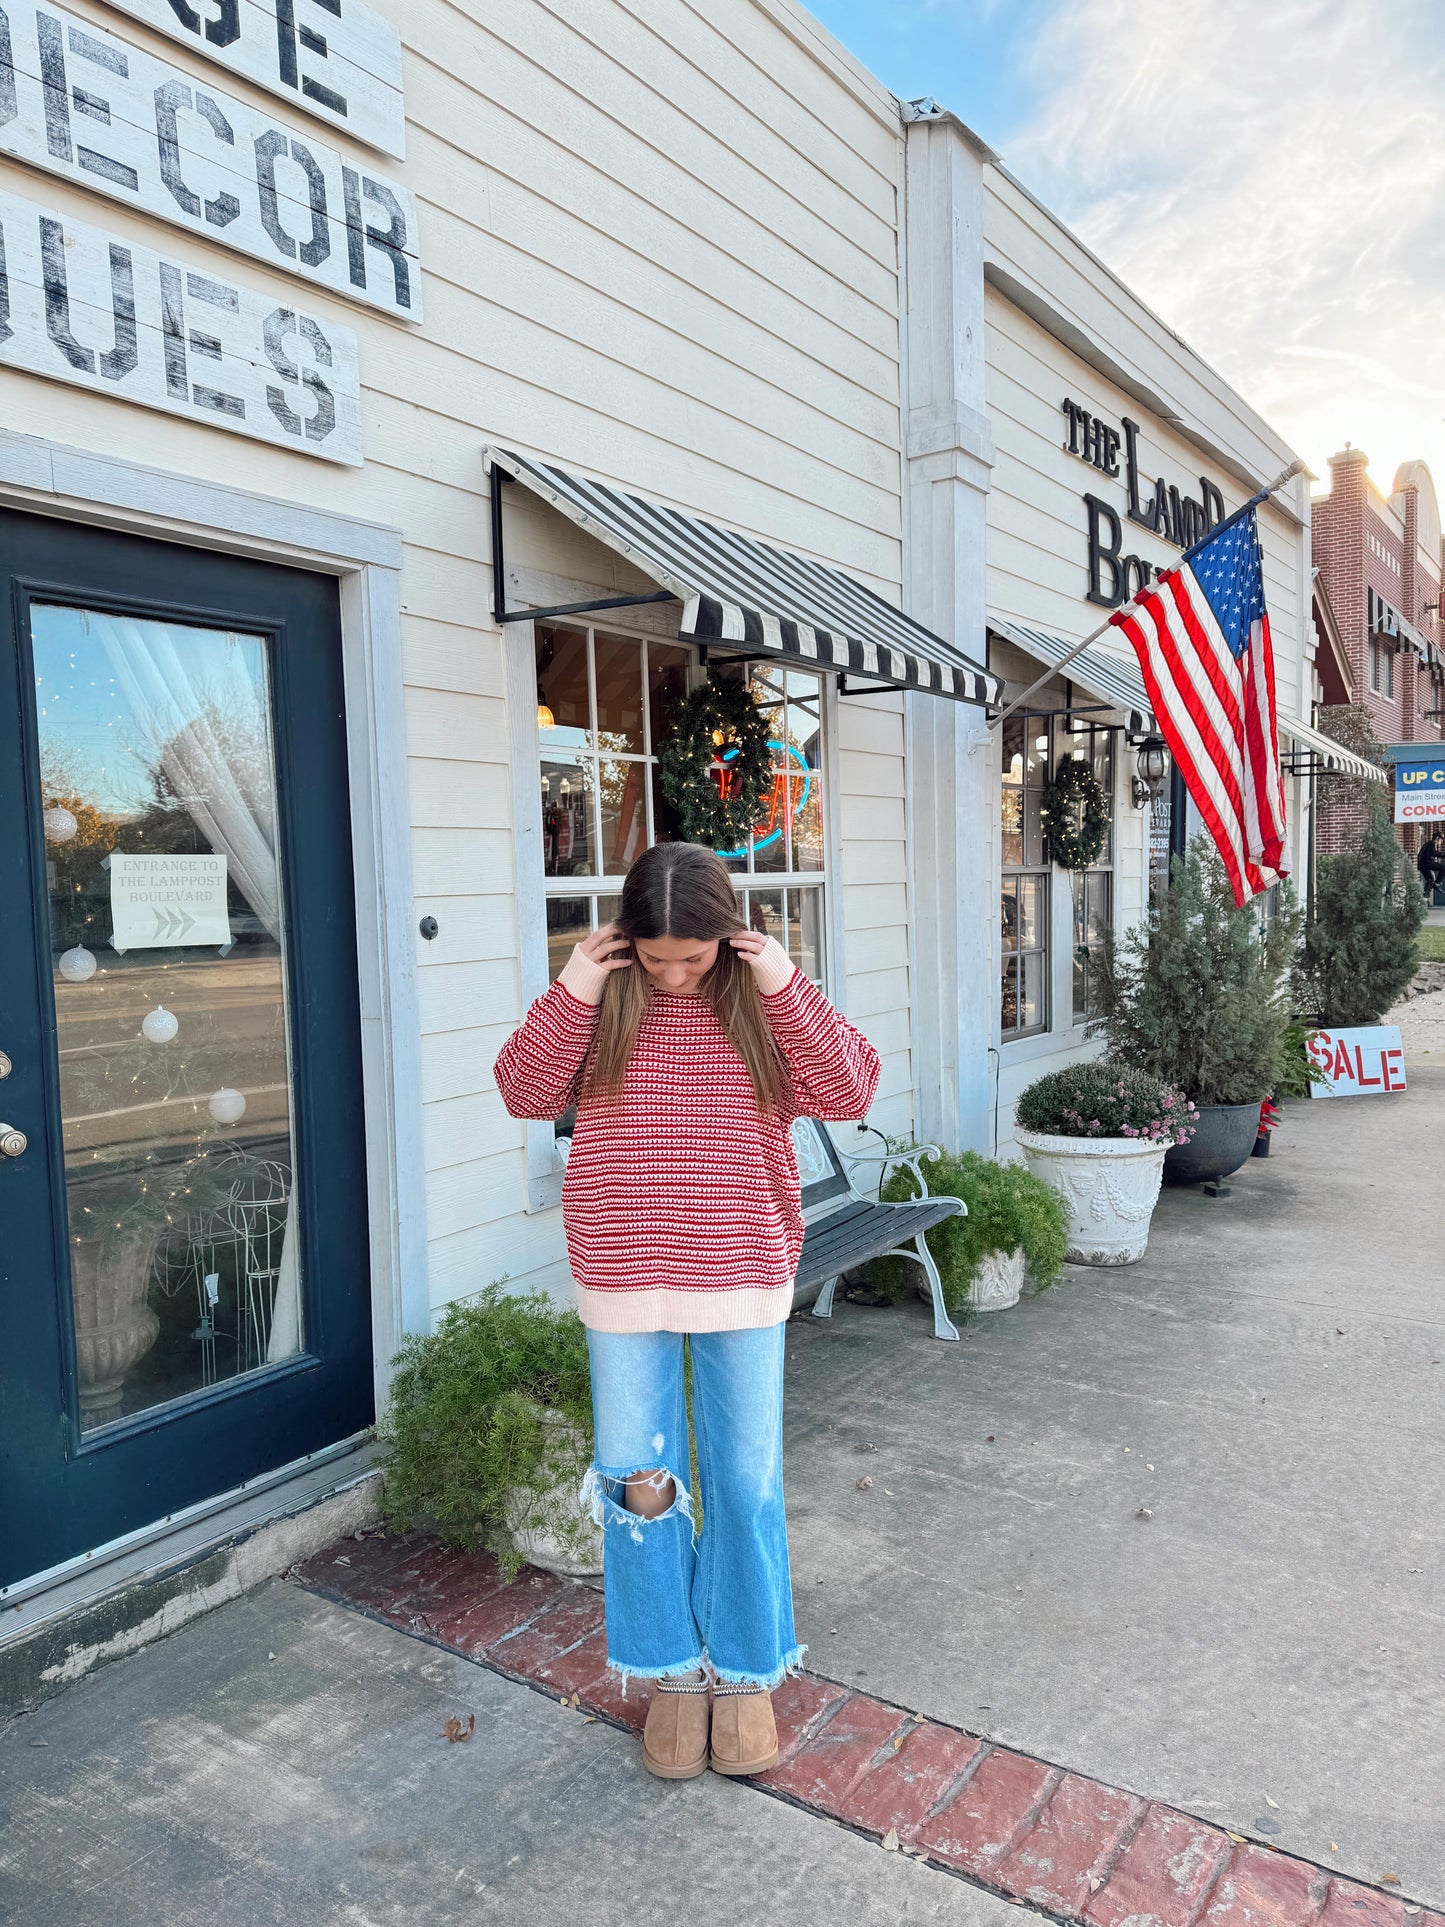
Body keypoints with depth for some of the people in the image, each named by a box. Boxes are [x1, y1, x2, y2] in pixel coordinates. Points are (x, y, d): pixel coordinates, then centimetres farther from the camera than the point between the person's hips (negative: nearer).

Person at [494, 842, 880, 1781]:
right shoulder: (602, 996, -2)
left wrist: (786, 986, -19)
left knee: (748, 1481, 11)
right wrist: (572, 991, -16)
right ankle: (673, 1670, 33)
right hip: (623, 1278, 1)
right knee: (638, 1481, 11)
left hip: (744, 1278, 0)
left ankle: (745, 1671, 33)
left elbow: (849, 1091, -10)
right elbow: (526, 1093, -5)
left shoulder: (763, 997, -4)